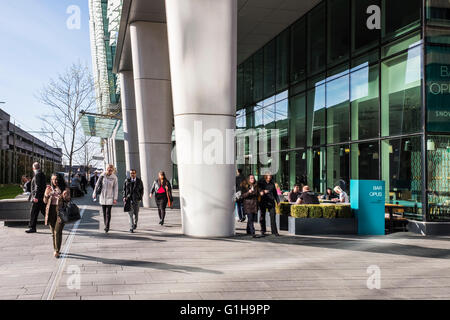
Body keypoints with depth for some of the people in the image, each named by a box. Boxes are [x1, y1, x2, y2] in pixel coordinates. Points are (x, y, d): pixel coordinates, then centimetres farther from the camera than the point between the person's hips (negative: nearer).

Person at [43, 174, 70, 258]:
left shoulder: (64, 189, 0)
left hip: (60, 211, -4)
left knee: (58, 232, -12)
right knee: (53, 232, 10)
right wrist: (46, 194, -10)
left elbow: (68, 201, 3)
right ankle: (55, 249, 24)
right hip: (51, 211, 4)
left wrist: (65, 196, -18)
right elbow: (45, 201, 9)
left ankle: (57, 251, -8)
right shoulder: (49, 188, 9)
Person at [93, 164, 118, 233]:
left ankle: (107, 227, -9)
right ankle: (106, 226, 20)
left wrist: (115, 198, -8)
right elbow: (97, 185, 4)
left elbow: (116, 188, -4)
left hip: (110, 197, -3)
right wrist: (94, 193, -1)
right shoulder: (102, 176, -2)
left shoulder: (114, 178, -6)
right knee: (104, 212, 9)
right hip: (102, 197, 3)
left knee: (108, 213, -10)